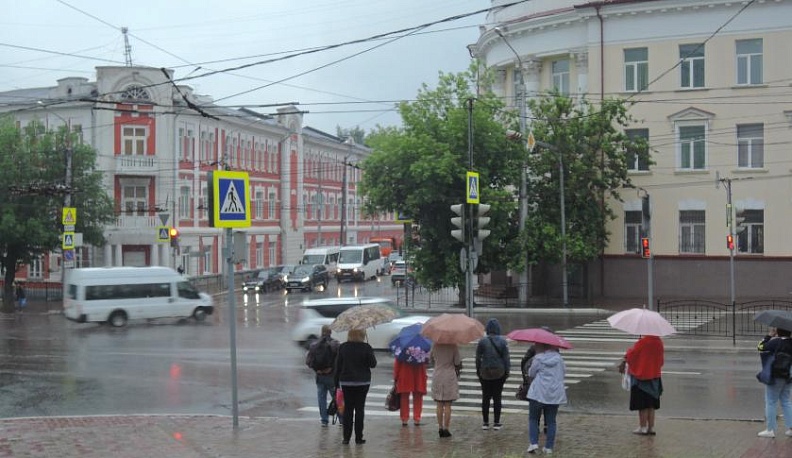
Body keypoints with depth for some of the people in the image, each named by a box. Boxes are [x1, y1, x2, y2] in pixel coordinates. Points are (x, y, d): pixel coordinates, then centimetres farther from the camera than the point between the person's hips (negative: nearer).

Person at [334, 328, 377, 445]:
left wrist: (337, 382, 7)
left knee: (347, 409, 6)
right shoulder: (366, 348, -9)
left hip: (346, 382, 2)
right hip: (362, 382, -2)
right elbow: (373, 364, -4)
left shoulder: (342, 347, -2)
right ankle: (358, 437, 4)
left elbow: (338, 366, 1)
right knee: (360, 408, 3)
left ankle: (346, 437, 5)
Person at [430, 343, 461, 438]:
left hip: (437, 377, 2)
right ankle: (446, 429, 2)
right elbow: (457, 362, -6)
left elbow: (430, 358, 11)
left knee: (439, 405, 7)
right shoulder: (453, 346, -10)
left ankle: (440, 428, 7)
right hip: (450, 376, -2)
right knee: (448, 405, 3)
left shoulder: (435, 345, -3)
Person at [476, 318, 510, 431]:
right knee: (497, 398, 6)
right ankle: (496, 423, 7)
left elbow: (478, 358, -2)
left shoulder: (482, 341, -6)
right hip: (499, 373, 0)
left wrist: (478, 371, 8)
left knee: (485, 397, 8)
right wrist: (506, 372, 5)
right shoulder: (502, 341, -6)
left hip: (485, 372, 0)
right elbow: (506, 358, -3)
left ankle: (485, 422, 11)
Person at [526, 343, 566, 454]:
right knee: (551, 421, 10)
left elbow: (531, 373, 2)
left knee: (533, 418, 10)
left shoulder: (538, 358, -8)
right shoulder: (558, 357, 2)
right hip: (556, 394, 3)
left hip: (539, 393, -3)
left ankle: (534, 443, -4)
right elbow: (563, 373, 12)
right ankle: (549, 447, 9)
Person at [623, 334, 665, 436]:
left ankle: (643, 427, 8)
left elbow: (630, 355, -12)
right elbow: (661, 361, 9)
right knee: (651, 404, 13)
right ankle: (651, 427, 15)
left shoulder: (642, 342, -22)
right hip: (654, 376, 6)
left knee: (642, 404, 4)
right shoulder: (659, 342, -3)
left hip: (641, 376, -6)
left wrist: (626, 356, 9)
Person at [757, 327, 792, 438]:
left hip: (776, 376, -7)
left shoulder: (776, 342, -18)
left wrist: (769, 335, -5)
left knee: (771, 402, 2)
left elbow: (760, 347, -11)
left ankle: (770, 429, 3)